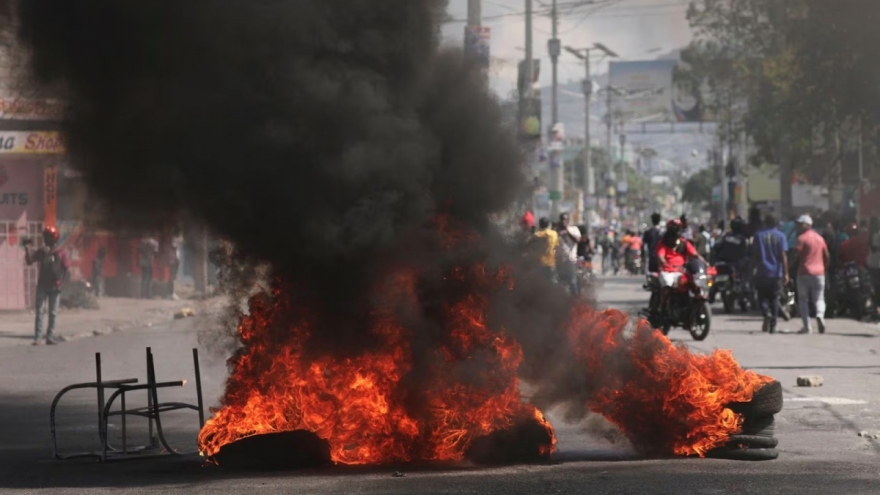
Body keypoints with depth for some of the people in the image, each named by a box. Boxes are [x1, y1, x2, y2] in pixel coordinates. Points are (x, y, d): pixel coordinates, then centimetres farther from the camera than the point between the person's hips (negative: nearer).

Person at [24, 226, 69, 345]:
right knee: (39, 311, -4)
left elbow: (67, 270, -5)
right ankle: (38, 337, -5)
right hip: (42, 286, 2)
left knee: (53, 313, 3)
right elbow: (29, 261, 1)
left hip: (54, 287, -2)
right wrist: (28, 249, -12)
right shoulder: (41, 252, 5)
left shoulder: (61, 254, -4)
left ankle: (50, 337, 8)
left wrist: (61, 284, -12)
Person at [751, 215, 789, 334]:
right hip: (776, 273, 1)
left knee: (762, 297, 7)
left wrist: (753, 269, 11)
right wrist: (785, 273, -5)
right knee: (774, 299, 9)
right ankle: (773, 326, 8)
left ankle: (767, 313, -24)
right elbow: (783, 256, -5)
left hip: (762, 273, 0)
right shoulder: (780, 236, -1)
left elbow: (754, 254, 1)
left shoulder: (759, 235, 1)